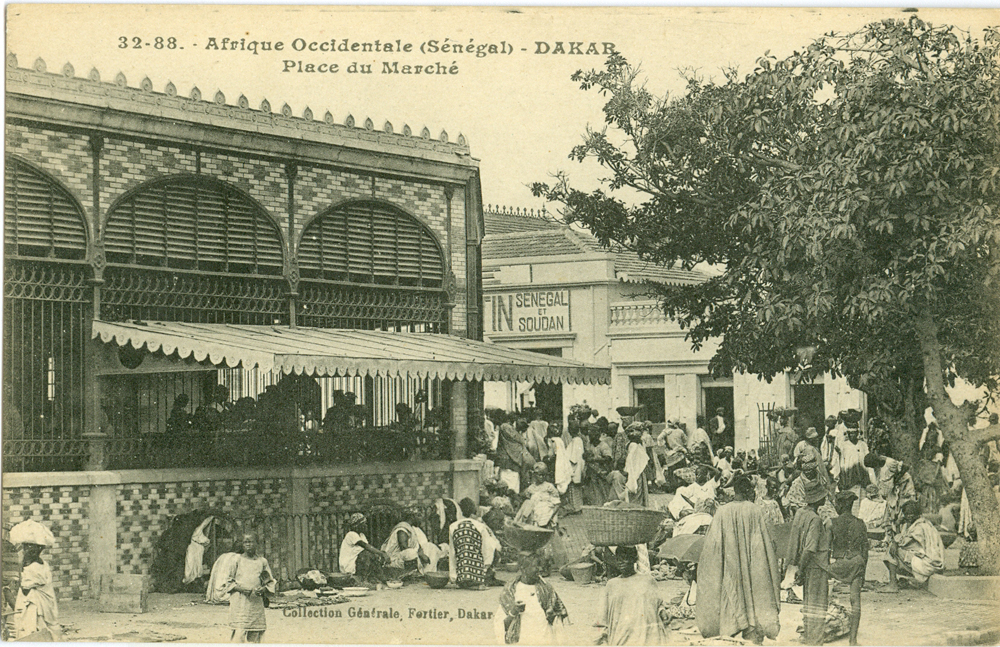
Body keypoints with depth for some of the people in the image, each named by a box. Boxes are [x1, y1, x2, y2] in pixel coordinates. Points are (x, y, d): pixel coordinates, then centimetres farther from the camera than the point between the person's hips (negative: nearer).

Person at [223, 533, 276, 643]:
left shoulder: (262, 562, 12)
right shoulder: (237, 561, 8)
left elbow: (271, 582, 14)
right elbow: (229, 581, 10)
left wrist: (264, 589, -7)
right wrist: (238, 587, -10)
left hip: (256, 602, 2)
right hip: (239, 603, -2)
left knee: (255, 635, -1)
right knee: (239, 633, -14)